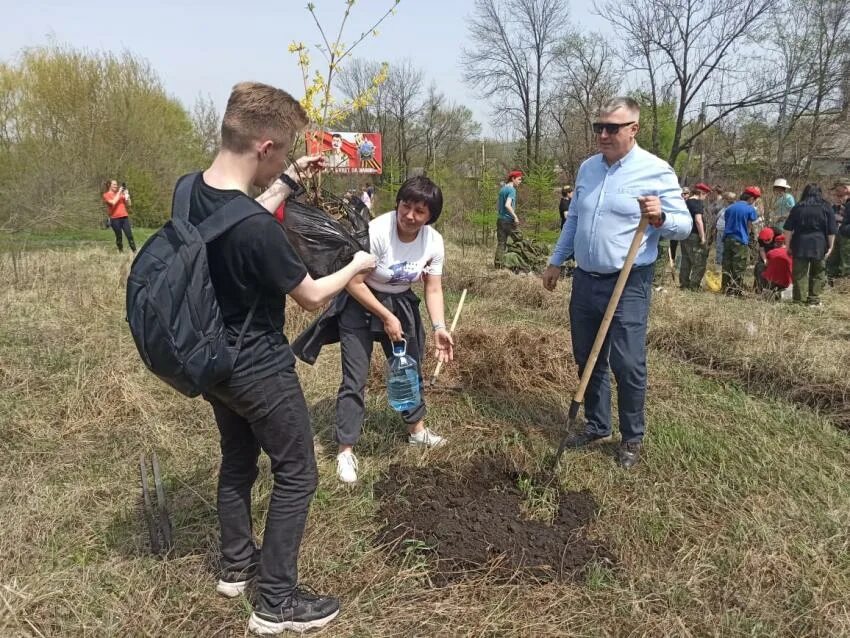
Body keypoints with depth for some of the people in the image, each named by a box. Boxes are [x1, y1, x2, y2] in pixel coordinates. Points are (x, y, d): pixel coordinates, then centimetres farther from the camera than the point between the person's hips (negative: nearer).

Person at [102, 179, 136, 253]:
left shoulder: (121, 193, 15)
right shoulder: (106, 195, 2)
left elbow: (129, 204, 13)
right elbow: (113, 202, -17)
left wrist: (127, 194, -2)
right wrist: (119, 193, -13)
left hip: (124, 217, 3)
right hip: (115, 219, -3)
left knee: (130, 235, -4)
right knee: (118, 236, 1)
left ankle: (134, 251, -5)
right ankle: (121, 251, 11)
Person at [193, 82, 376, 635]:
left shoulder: (192, 191, -7)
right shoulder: (259, 231, -32)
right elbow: (312, 297, -16)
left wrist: (290, 183, 13)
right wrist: (358, 265, 2)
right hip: (260, 374, -8)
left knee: (237, 462, 24)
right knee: (297, 476, 8)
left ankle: (237, 565, 42)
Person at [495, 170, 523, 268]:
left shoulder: (502, 189, 15)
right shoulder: (512, 190, -11)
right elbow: (507, 205, -25)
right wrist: (515, 217, -21)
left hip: (500, 219, 8)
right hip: (508, 220, -8)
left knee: (500, 243, 6)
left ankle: (497, 264, 2)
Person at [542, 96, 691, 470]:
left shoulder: (656, 171, -10)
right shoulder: (587, 167, 9)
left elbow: (684, 225, -9)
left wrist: (660, 218, -30)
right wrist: (556, 261, 18)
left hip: (628, 285, -6)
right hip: (585, 280, 6)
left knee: (627, 365, -1)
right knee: (587, 360, 14)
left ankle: (632, 438, 18)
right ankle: (597, 427, 31)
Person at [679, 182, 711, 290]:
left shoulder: (686, 202, 14)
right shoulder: (698, 202, -12)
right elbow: (698, 220, -22)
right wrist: (703, 237, -19)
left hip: (684, 235, 9)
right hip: (694, 236, -9)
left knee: (686, 262, 13)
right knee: (699, 263, -3)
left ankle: (684, 285, 16)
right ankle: (693, 287, -5)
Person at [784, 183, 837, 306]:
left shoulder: (797, 208, 4)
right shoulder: (826, 208, 3)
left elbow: (788, 229, 2)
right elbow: (832, 231, 0)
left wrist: (788, 246, 6)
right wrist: (830, 247, 5)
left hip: (800, 245, 0)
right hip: (819, 246, 0)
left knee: (800, 273, 4)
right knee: (817, 274, 9)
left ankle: (799, 300, 4)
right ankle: (814, 300, 8)